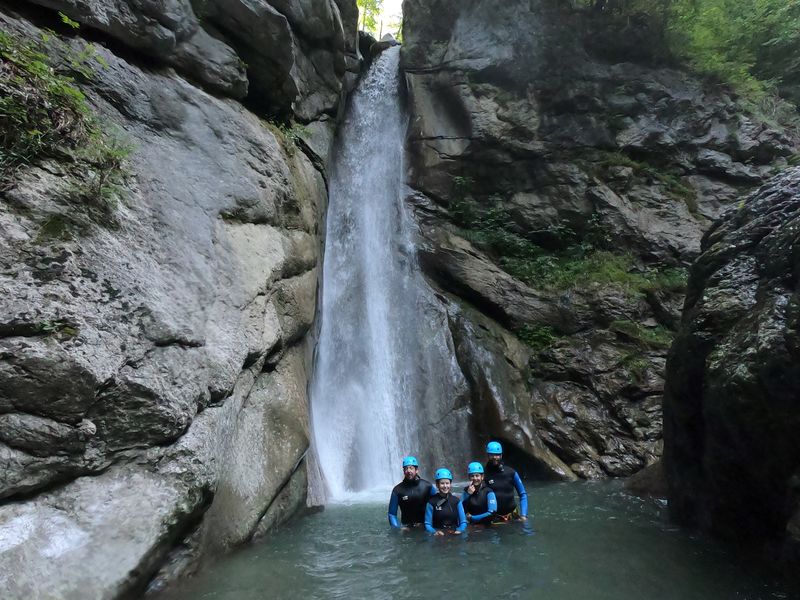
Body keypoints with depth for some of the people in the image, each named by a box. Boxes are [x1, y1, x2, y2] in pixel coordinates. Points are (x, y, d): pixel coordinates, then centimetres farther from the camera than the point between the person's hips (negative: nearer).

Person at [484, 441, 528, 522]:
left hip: (512, 515, 2)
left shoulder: (511, 472, -1)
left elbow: (523, 494, 5)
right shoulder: (484, 474, -3)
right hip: (493, 517, -2)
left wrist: (523, 515, -2)